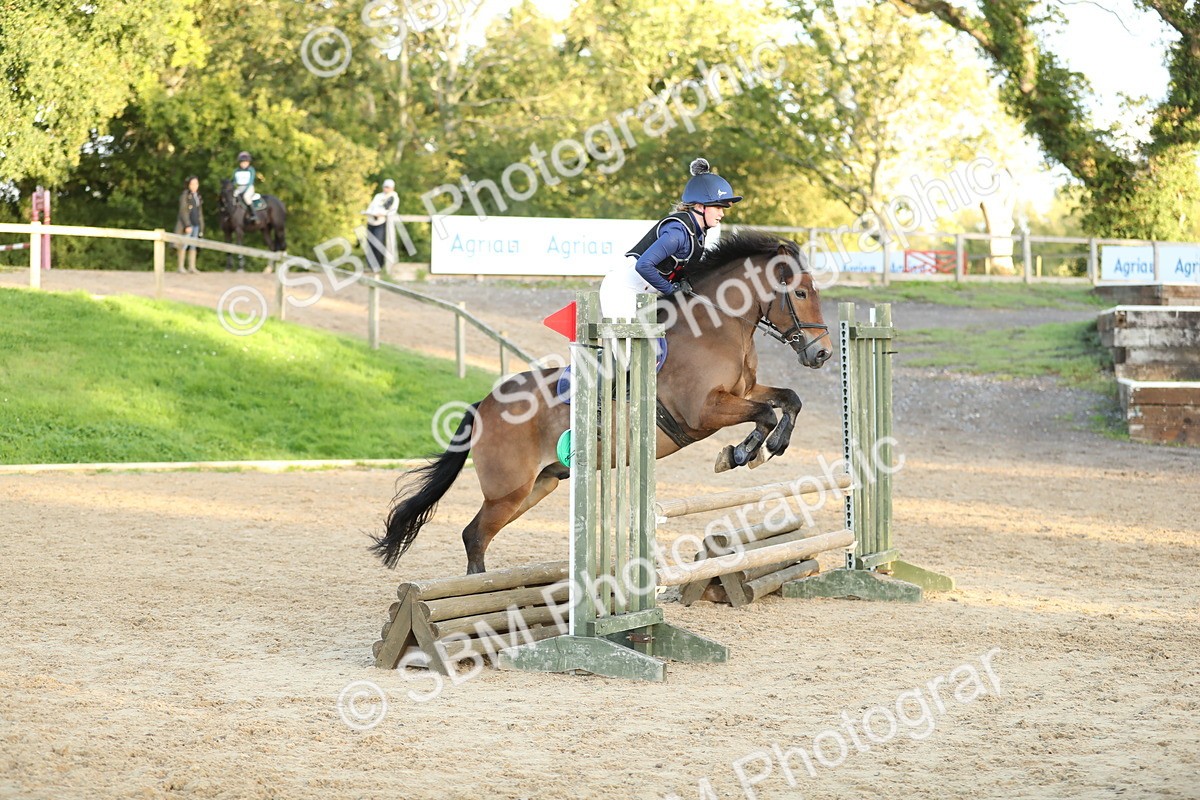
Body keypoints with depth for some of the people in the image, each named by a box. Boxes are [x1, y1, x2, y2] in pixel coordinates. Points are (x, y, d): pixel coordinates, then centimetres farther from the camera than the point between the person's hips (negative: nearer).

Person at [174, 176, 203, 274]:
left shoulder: (197, 196, 13)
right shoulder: (185, 195, -8)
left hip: (196, 224, 7)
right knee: (184, 245, -5)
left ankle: (192, 267, 11)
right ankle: (181, 267, 0)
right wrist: (187, 225, -19)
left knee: (193, 246, 7)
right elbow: (183, 211, -13)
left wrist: (201, 225, 16)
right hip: (187, 224, -7)